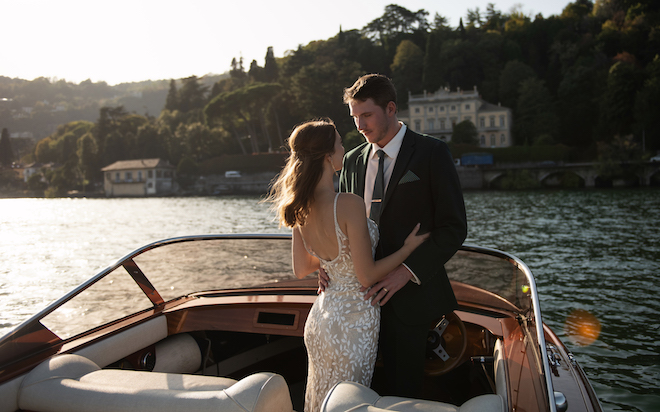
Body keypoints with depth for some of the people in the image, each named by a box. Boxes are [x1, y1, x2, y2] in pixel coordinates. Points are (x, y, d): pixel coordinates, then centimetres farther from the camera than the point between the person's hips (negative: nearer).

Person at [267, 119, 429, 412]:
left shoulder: (300, 208, -4)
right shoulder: (349, 204, -26)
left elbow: (301, 270, 6)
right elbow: (367, 277, -21)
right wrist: (409, 247, -8)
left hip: (319, 317, 7)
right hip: (353, 321, -7)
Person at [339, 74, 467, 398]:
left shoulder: (432, 153, -6)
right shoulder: (353, 161, 11)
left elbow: (453, 227, -10)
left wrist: (406, 272, -19)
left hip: (408, 294, -4)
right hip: (363, 293, 5)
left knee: (402, 391, 5)